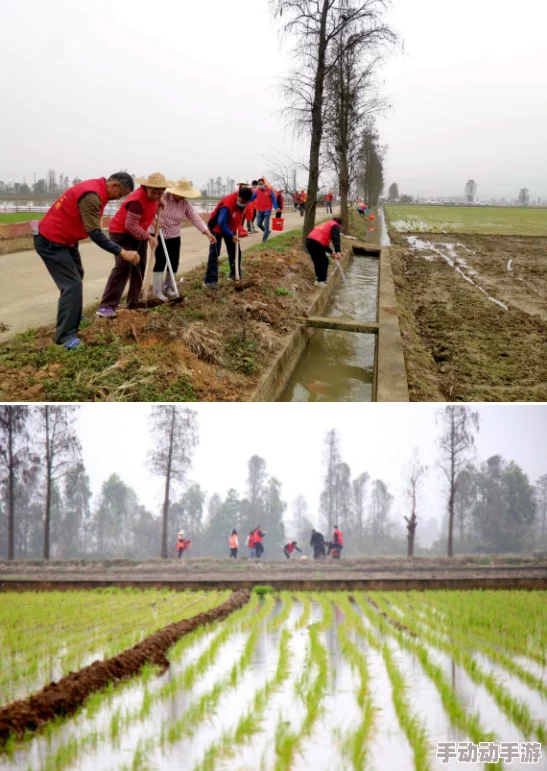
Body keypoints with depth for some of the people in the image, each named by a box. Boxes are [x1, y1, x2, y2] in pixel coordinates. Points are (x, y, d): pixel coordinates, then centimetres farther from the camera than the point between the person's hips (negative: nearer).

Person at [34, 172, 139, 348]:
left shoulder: (95, 189, 7)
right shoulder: (91, 195, -26)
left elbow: (91, 229, 15)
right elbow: (95, 234, -29)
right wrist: (121, 252, -30)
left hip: (63, 239, 11)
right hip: (51, 242, -11)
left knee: (76, 276, 24)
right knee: (72, 284, -13)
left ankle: (73, 319, 39)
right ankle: (65, 335, -9)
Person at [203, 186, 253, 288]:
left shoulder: (244, 200, -15)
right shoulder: (228, 204, -37)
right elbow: (221, 223, -35)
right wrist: (231, 236, -34)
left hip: (231, 228, 7)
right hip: (218, 228, -7)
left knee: (235, 252, 11)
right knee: (214, 253, -13)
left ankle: (235, 275, 26)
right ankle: (210, 280, -17)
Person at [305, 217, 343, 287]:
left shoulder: (326, 224, 34)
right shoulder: (335, 226, 8)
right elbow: (336, 238, -11)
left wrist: (331, 252, 28)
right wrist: (337, 251, -21)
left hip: (309, 240, 8)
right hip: (316, 243, -8)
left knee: (317, 261, 21)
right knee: (324, 261, 1)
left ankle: (318, 278, 28)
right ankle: (320, 281, -3)